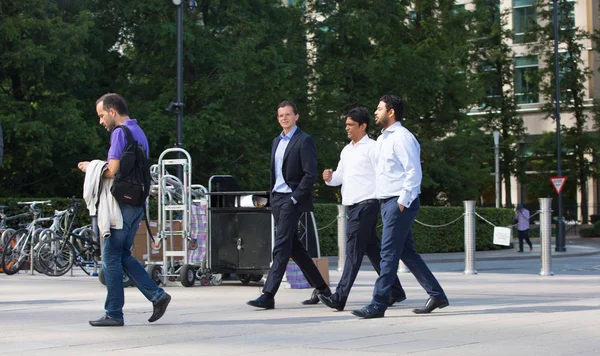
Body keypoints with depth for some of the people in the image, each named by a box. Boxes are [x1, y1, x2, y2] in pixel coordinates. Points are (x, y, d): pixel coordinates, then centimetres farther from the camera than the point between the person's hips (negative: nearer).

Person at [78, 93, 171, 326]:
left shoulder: (120, 133, -12)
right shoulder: (138, 132, 18)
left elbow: (112, 171, -18)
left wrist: (90, 168, -1)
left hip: (123, 202, -9)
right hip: (138, 202, 9)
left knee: (111, 257, -2)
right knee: (123, 256, 15)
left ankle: (114, 314, 1)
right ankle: (157, 295, 7)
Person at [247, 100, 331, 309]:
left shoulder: (304, 141, -7)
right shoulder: (277, 141, 17)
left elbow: (310, 174, -13)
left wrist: (295, 198, -17)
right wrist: (273, 196, 13)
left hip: (292, 199, -9)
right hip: (277, 198, 9)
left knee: (281, 247, -12)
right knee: (294, 246, 12)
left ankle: (268, 295, -16)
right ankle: (321, 288, 22)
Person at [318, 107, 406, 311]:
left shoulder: (371, 148, -6)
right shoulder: (346, 150, 19)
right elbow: (340, 176, 23)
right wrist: (330, 178, 2)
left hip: (366, 204, -8)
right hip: (352, 205, 8)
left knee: (353, 250, -11)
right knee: (373, 249, 12)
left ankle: (340, 297, -15)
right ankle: (394, 291, 20)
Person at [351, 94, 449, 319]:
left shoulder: (401, 137, -12)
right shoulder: (383, 139, 19)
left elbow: (414, 172, -18)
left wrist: (403, 202, -20)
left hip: (400, 203, -10)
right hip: (387, 202, 10)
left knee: (389, 254, -9)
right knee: (407, 252, 11)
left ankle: (378, 304, -8)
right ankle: (436, 295, 17)